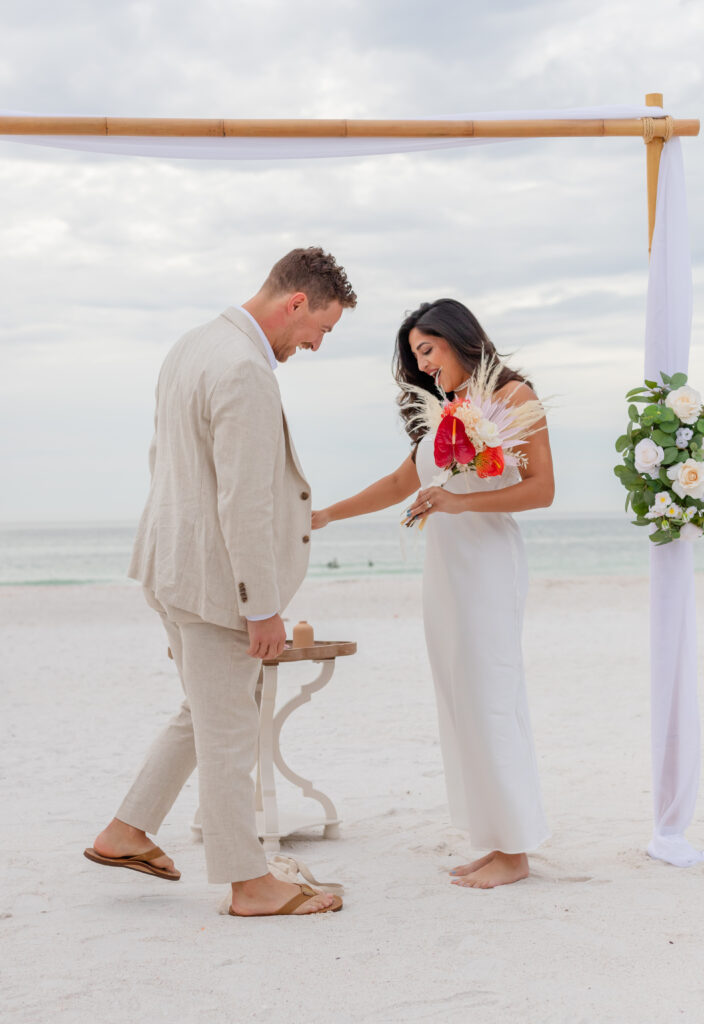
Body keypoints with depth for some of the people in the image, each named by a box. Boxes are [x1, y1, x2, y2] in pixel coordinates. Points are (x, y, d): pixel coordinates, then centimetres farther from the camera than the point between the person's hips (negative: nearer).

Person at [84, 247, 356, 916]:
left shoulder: (192, 346, 10)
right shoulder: (245, 371, -23)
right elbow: (243, 502, -24)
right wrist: (264, 608, -19)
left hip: (173, 562, 10)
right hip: (213, 577, -10)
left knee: (209, 711, 23)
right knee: (228, 733, 2)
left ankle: (126, 833, 29)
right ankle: (249, 884, 15)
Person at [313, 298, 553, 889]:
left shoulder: (513, 395, -1)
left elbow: (542, 488, -9)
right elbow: (401, 483, 27)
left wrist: (460, 501, -18)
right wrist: (327, 514, 24)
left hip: (489, 564, -7)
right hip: (442, 567, 7)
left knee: (490, 702, -7)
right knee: (463, 706, 5)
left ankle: (515, 851, 0)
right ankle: (499, 843, 9)